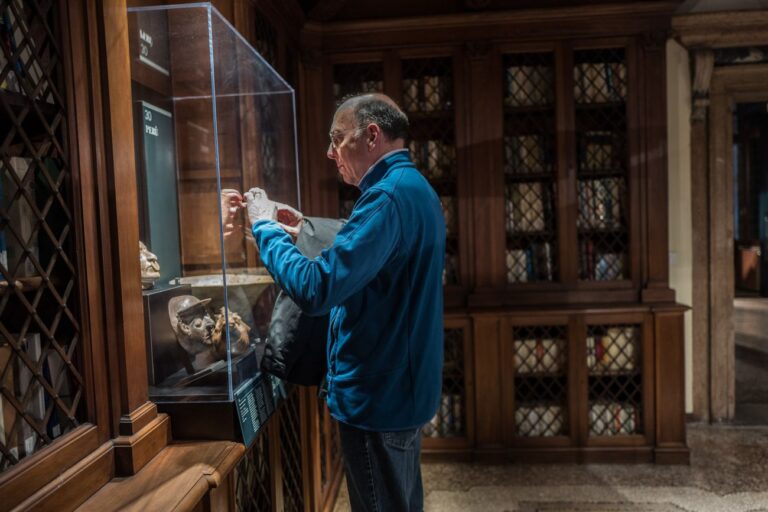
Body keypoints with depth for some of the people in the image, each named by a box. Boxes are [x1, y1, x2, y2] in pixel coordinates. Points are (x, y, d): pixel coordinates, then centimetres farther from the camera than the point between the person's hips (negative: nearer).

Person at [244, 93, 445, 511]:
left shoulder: (389, 195, -23)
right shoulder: (415, 188, 12)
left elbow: (315, 290, -29)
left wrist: (266, 226, -15)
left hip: (376, 396, -10)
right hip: (402, 386, 10)